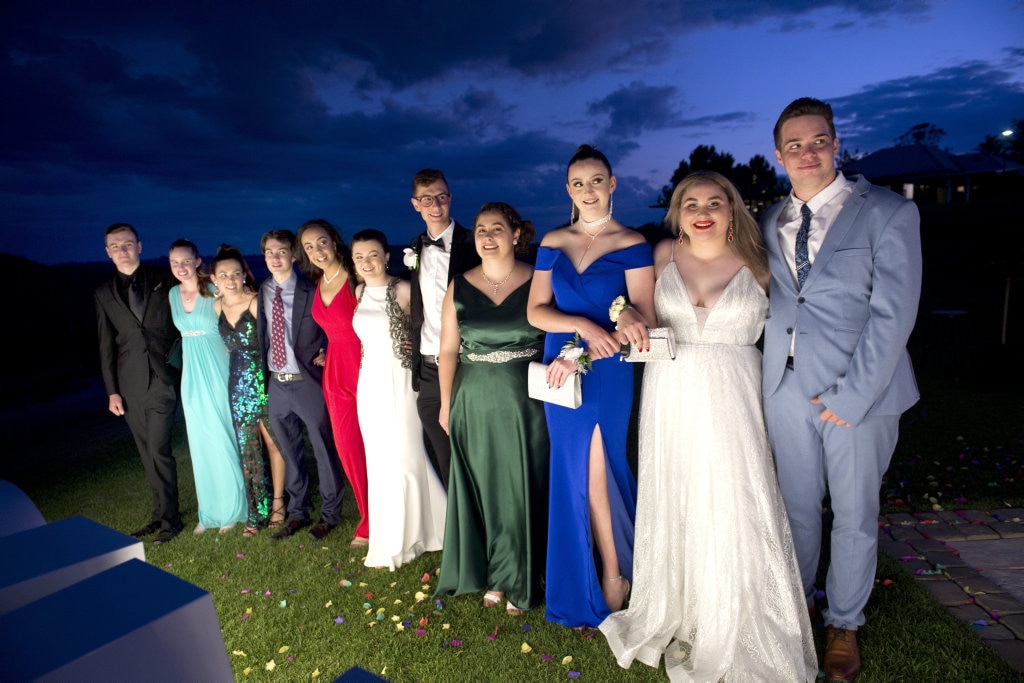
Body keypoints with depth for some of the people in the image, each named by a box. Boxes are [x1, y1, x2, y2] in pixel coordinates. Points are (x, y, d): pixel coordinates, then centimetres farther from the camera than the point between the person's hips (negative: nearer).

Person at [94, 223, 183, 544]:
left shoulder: (164, 281, 2)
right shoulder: (104, 294, 10)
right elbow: (106, 346, 10)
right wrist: (111, 391, 7)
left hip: (163, 377, -3)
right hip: (130, 384, 3)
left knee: (158, 450, -5)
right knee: (147, 453, 9)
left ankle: (168, 518, 8)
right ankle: (161, 514, 21)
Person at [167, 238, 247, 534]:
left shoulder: (215, 292, -9)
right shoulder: (173, 294, 8)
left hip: (218, 373, -5)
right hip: (192, 376, 5)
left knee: (224, 439, 1)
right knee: (201, 444, 11)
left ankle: (232, 509, 17)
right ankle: (210, 512, 24)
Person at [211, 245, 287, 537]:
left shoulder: (256, 303, -12)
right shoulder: (217, 306, 5)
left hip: (263, 380, -5)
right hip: (237, 383, 5)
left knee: (272, 441, 3)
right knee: (247, 447, 9)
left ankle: (277, 503, 18)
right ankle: (257, 511, 20)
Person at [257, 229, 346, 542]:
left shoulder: (310, 292, -7)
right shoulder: (261, 293, 5)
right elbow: (261, 336, 12)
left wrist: (325, 355, -14)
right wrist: (263, 375, 3)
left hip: (307, 382, -4)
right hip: (275, 384, 5)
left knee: (323, 448, 7)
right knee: (290, 452, 16)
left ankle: (330, 513, 24)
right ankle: (297, 513, 32)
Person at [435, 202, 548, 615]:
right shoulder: (459, 287, 3)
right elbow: (448, 350, 5)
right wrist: (446, 405, 4)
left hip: (525, 402, -2)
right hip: (474, 403, 2)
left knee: (523, 488, 7)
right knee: (483, 486, 12)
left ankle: (520, 580, 28)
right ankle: (492, 574, 32)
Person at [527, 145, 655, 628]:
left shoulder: (631, 244, -4)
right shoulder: (552, 242, 7)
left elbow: (643, 317, -11)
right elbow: (536, 311, 1)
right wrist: (586, 326, -17)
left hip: (607, 374, -4)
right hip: (559, 373, 4)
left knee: (597, 477, 3)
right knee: (572, 475, 14)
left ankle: (612, 582, 27)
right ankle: (578, 584, 34)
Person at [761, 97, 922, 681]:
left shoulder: (888, 212, -4)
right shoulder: (770, 222, 9)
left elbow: (893, 314, -10)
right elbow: (767, 303, 9)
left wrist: (851, 396, -15)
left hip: (859, 390, -3)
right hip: (788, 388, 3)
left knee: (854, 517, 12)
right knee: (797, 507, 16)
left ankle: (844, 625, 34)